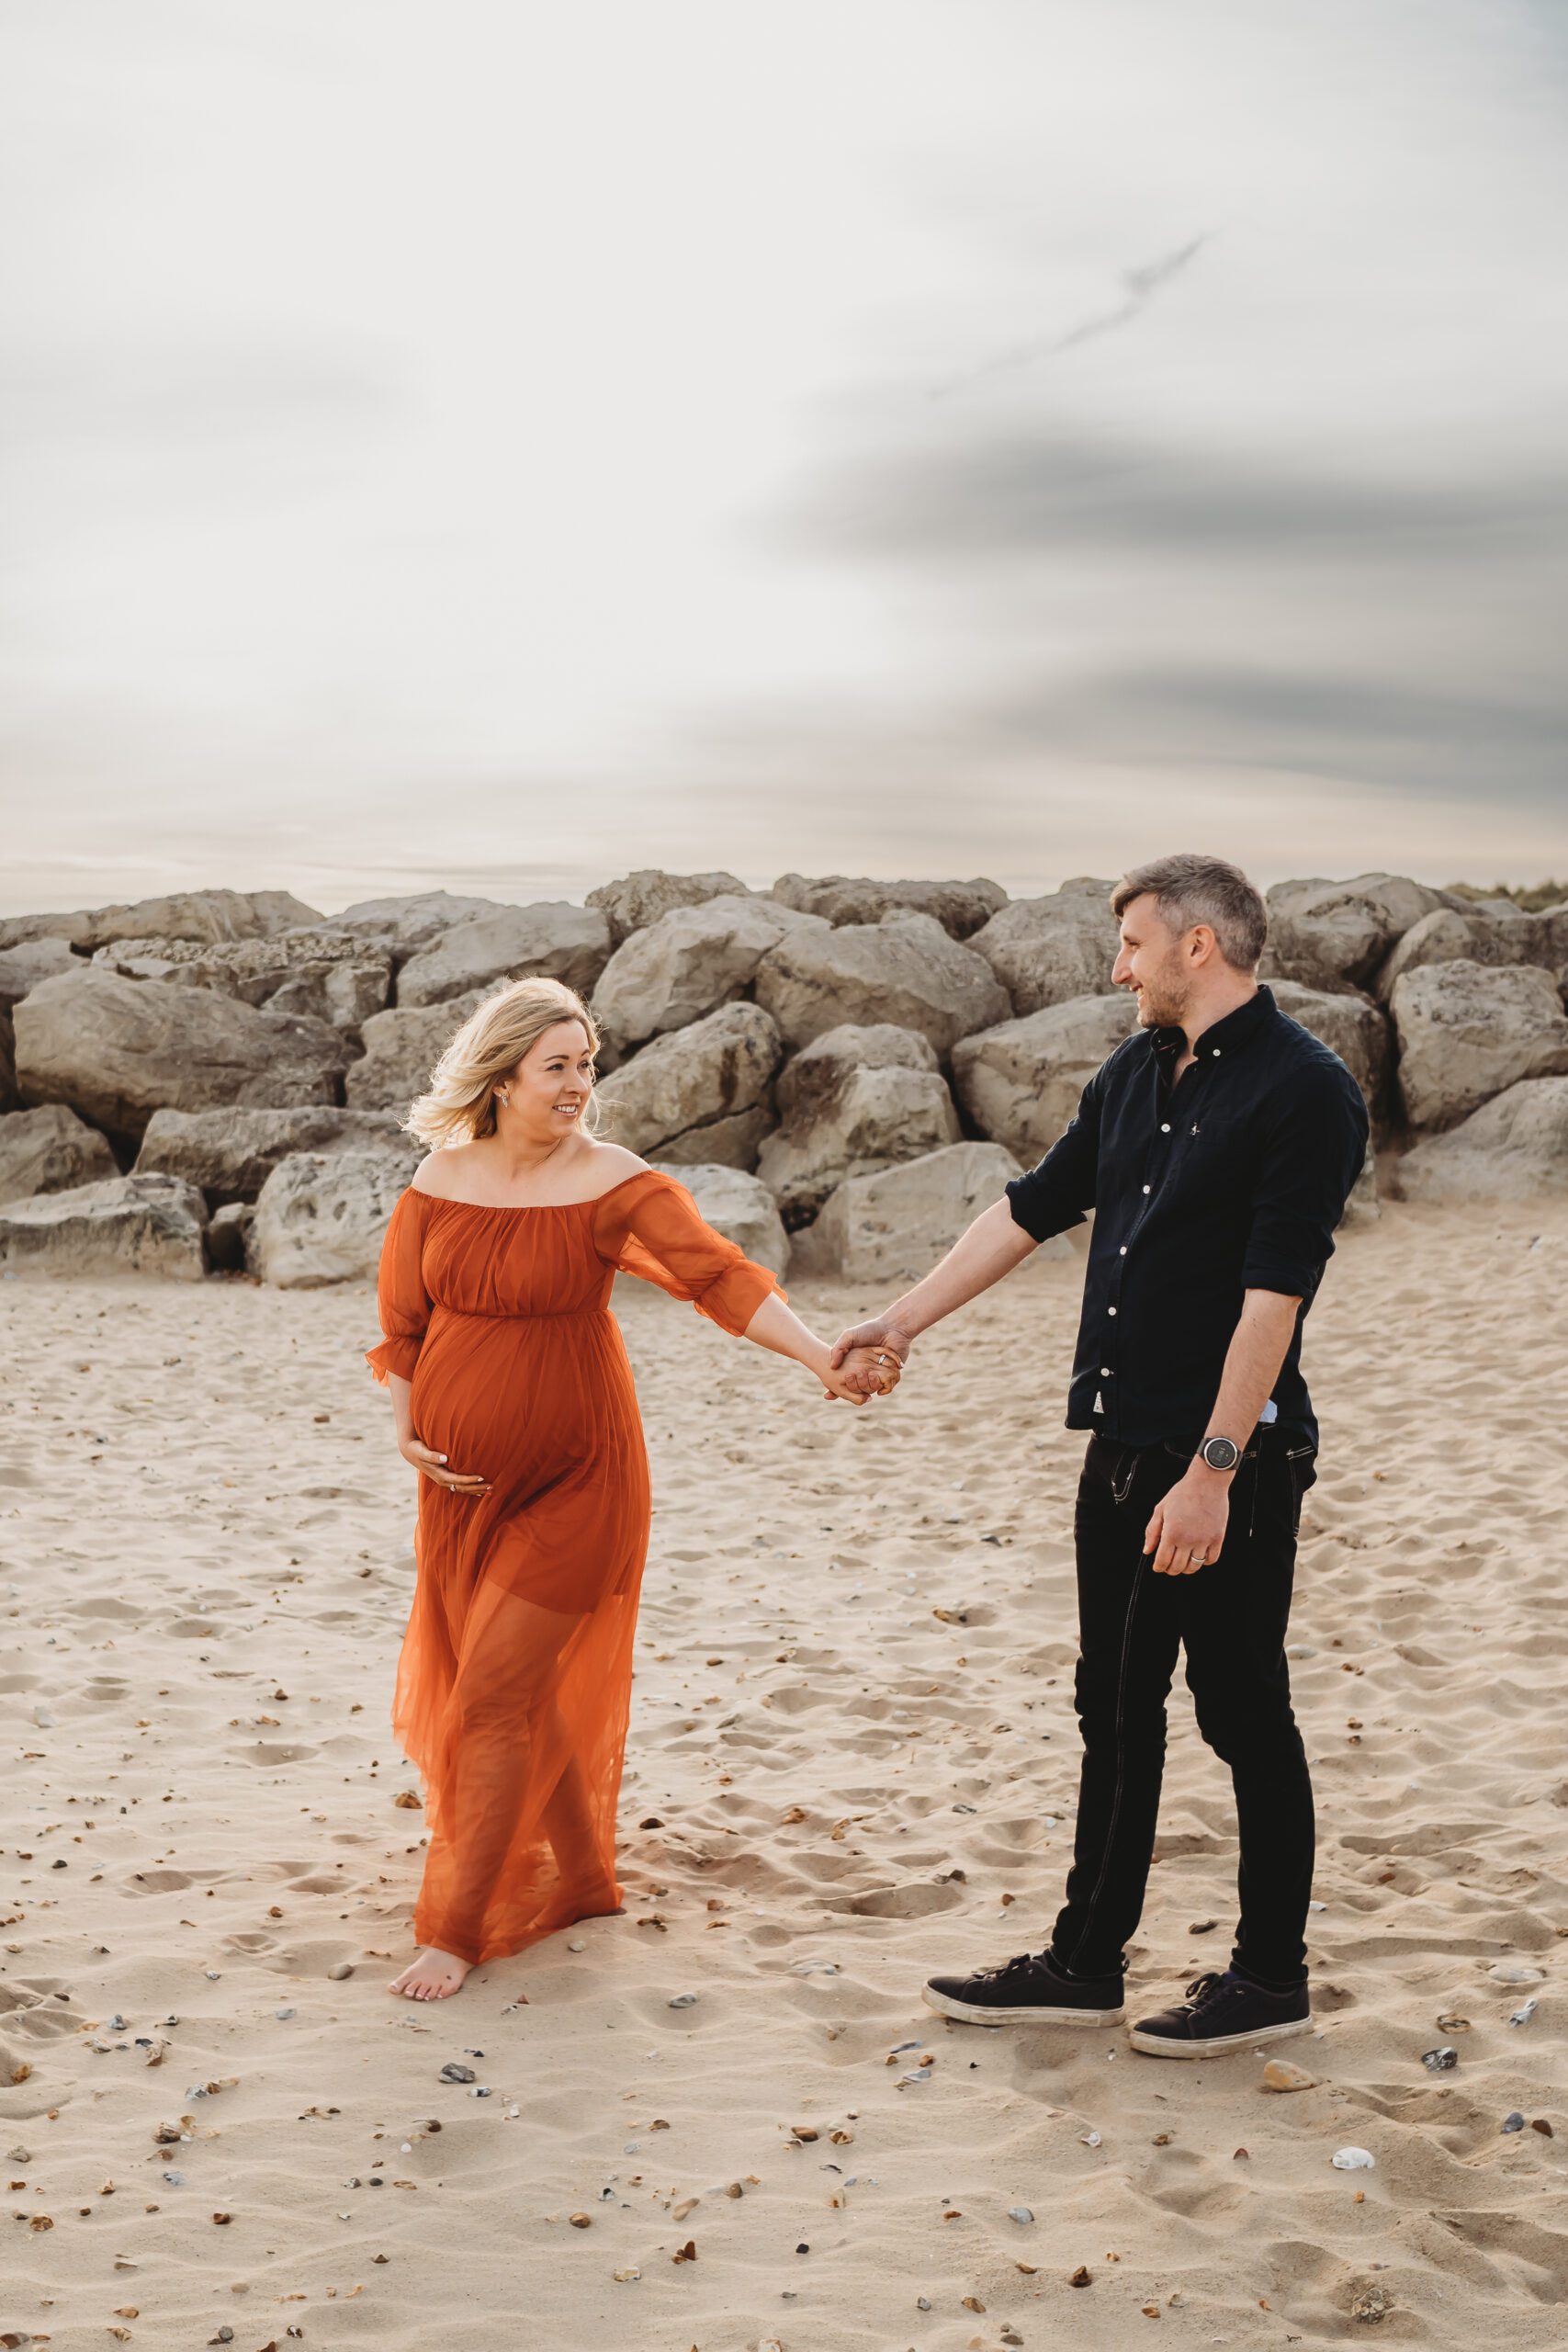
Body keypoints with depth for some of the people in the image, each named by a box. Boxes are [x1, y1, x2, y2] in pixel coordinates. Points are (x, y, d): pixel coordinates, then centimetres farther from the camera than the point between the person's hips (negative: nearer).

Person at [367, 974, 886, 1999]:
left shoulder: (612, 1181, -12)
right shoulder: (441, 1180, 1)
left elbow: (719, 1272, -24)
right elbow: (403, 1319, 12)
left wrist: (819, 1356, -37)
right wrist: (408, 1432, 0)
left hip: (573, 1480, -5)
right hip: (467, 1483, 5)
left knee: (494, 1695, -7)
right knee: (521, 1694, 13)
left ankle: (458, 1931, 4)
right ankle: (584, 1882, 32)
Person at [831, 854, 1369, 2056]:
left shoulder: (1305, 1089, -14)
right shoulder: (1135, 1074, 12)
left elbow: (1274, 1292, -20)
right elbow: (1030, 1210, 20)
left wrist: (1214, 1469, -23)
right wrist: (903, 1323, 21)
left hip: (1231, 1461, -8)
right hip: (1124, 1448, 8)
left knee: (1243, 1712, 4)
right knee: (1116, 1709, 14)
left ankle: (1271, 1977, 18)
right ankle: (1086, 1964, 24)